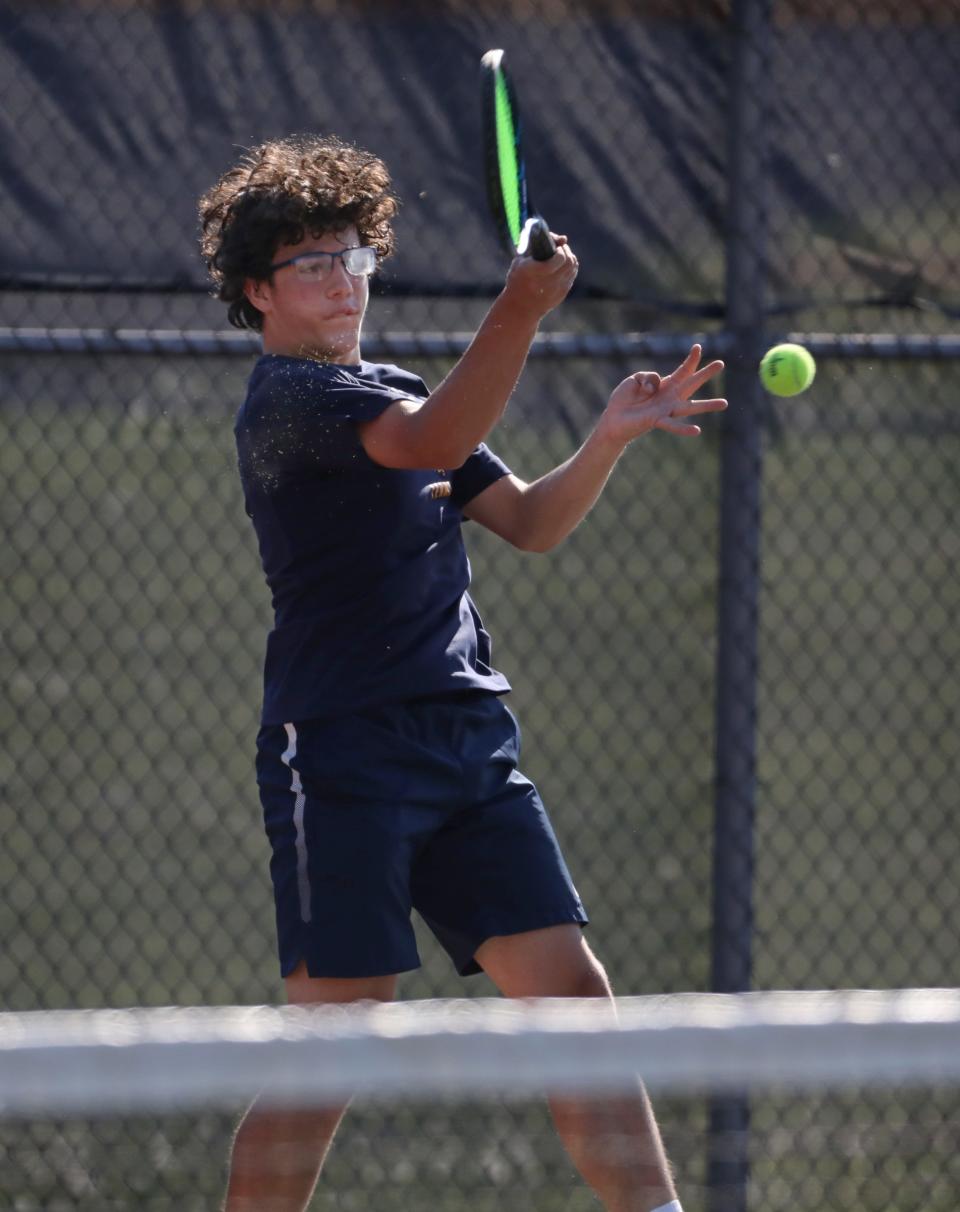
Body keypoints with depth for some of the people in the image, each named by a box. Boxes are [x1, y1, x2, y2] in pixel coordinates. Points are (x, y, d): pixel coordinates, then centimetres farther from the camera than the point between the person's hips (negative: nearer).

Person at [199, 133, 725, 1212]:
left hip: (470, 747, 8)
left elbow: (530, 522, 21)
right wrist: (519, 311, -38)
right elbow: (432, 443, -26)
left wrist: (610, 437, 4)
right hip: (343, 752, -8)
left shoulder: (403, 392, 21)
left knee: (571, 990, -3)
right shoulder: (285, 397, -7)